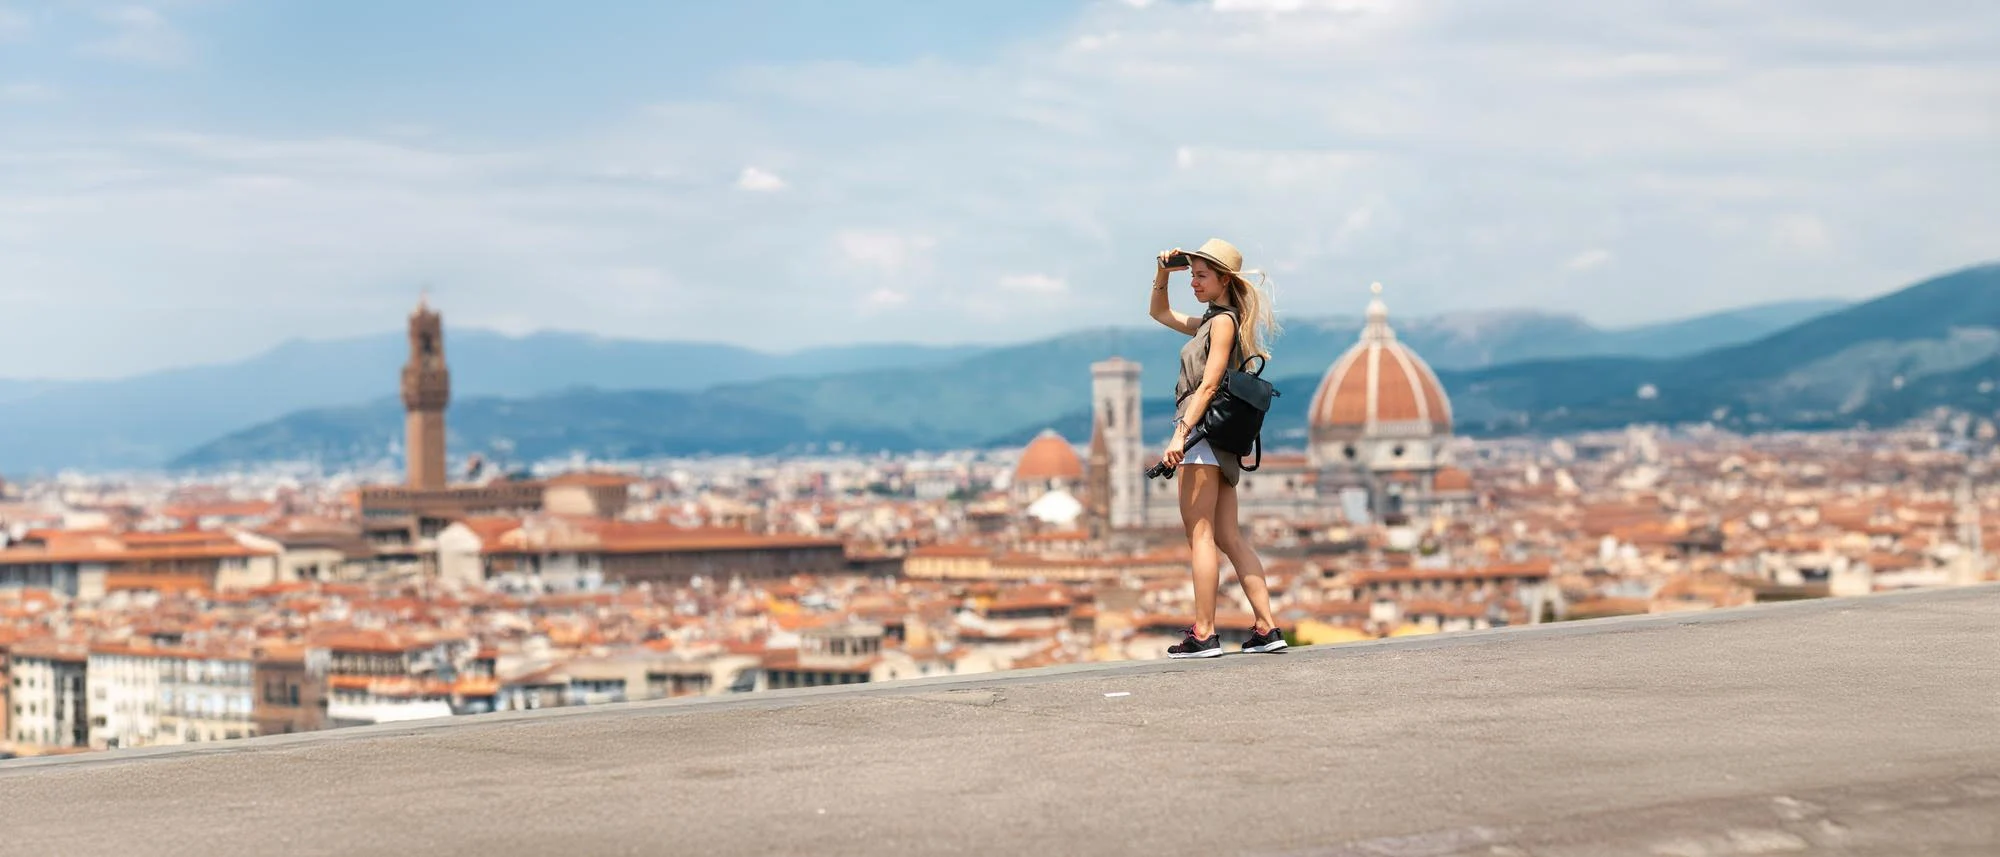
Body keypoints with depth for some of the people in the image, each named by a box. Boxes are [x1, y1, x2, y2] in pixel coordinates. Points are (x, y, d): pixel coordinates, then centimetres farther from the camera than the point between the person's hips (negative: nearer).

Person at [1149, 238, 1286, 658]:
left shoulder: (1224, 321, -7)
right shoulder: (1211, 321, 20)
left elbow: (1208, 385, -17)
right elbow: (1161, 314, 34)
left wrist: (1180, 433, -23)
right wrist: (1163, 273, 18)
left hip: (1203, 434, -9)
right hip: (1218, 443, 9)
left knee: (1200, 534, -9)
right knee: (1228, 538, 6)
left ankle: (1203, 634, -11)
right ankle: (1268, 627, 3)